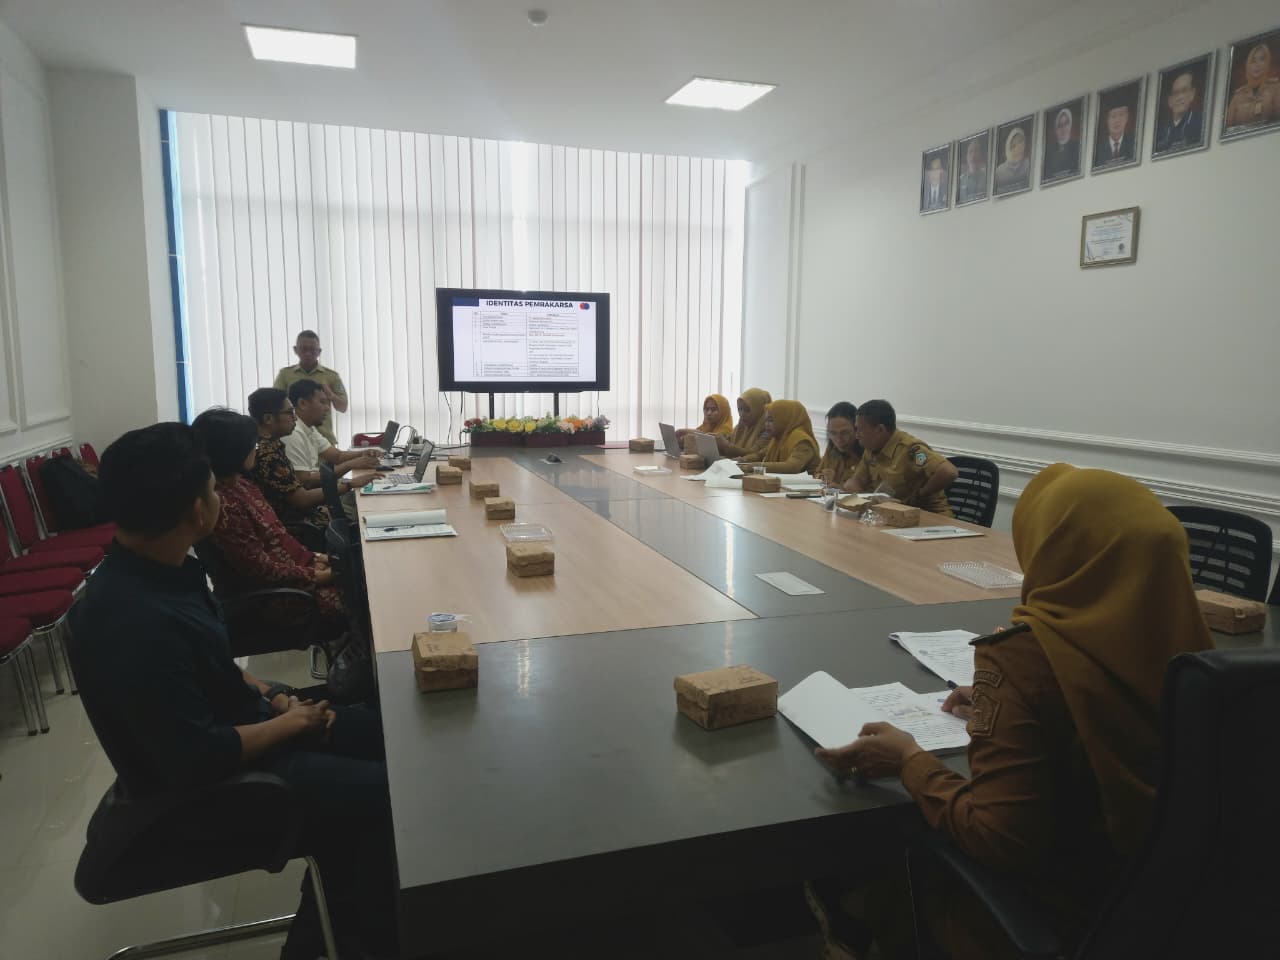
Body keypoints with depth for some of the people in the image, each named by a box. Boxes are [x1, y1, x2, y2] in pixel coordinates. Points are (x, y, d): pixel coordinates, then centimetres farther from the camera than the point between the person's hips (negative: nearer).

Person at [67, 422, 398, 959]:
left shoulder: (159, 567, -2)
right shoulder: (136, 623, -33)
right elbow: (200, 760, -29)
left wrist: (269, 693, 0)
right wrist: (289, 722, -15)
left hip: (227, 727, 9)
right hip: (205, 787, -9)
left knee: (380, 735, 9)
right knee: (384, 794, -11)